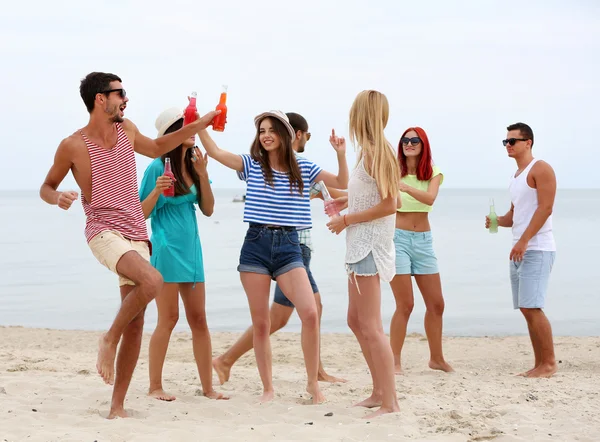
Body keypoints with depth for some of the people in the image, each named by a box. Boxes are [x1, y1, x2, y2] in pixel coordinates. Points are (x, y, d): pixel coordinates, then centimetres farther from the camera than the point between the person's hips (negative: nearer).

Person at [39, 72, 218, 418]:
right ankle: (109, 339, -8)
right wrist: (58, 198, -17)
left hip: (137, 235, 6)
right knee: (152, 281, -33)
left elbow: (156, 148, 30)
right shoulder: (73, 146, -6)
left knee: (136, 325, 1)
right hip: (104, 232, -6)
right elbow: (47, 187, 7)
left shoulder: (127, 130, 9)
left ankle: (118, 406, 9)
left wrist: (199, 125, 24)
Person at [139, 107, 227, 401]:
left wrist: (203, 174, -3)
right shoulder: (158, 168, -8)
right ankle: (155, 386, 6)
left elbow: (208, 210, 7)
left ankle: (208, 387, 11)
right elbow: (141, 213, -6)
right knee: (169, 319, -4)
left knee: (198, 319, 7)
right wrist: (157, 191, -23)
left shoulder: (194, 165, 9)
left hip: (191, 248, 6)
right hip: (166, 249, -6)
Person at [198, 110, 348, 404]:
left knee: (310, 314, -16)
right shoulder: (252, 165, 6)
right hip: (256, 245, 0)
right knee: (260, 323, 2)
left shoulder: (304, 168, 7)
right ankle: (268, 389, 15)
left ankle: (313, 383, -1)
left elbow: (342, 185, 7)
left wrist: (341, 156, -8)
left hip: (288, 246, 0)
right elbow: (214, 151, -4)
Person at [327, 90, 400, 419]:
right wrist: (349, 201, 14)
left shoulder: (372, 151, -15)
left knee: (370, 327, -9)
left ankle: (390, 403, -8)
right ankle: (380, 391, 25)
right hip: (362, 246, 10)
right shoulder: (377, 150, 12)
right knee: (356, 321, 18)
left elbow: (389, 205, -21)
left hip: (368, 246, -10)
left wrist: (346, 220, -14)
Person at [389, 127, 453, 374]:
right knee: (405, 305, -7)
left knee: (436, 304, 8)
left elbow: (430, 198, -18)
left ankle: (436, 358, 24)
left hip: (423, 241, 4)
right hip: (397, 238, -4)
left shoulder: (433, 173, 2)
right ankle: (395, 361, 2)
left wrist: (406, 187, -36)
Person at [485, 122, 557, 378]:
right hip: (519, 250, 9)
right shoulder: (516, 176, 21)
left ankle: (549, 363, -8)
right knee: (526, 309, 7)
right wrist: (497, 221, 4)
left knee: (532, 307, -14)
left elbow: (545, 208, -16)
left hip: (537, 249, -9)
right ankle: (540, 364, 10)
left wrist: (524, 241, -21)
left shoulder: (540, 169, -6)